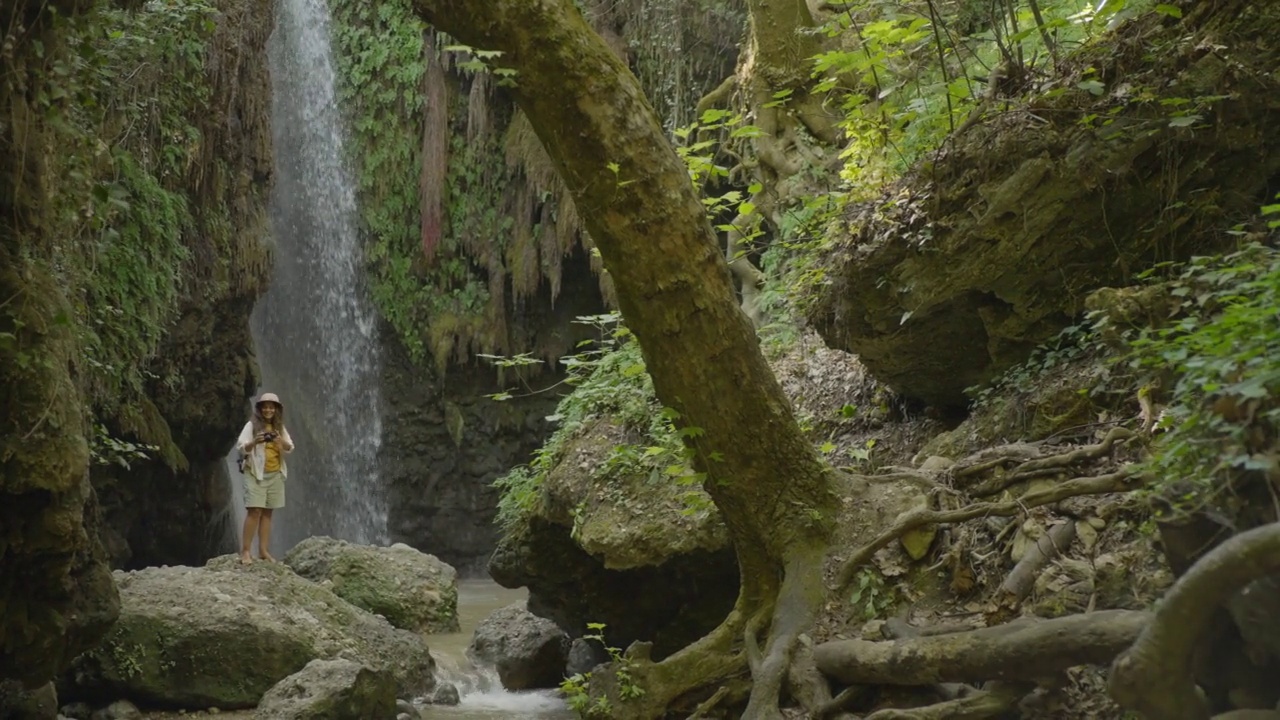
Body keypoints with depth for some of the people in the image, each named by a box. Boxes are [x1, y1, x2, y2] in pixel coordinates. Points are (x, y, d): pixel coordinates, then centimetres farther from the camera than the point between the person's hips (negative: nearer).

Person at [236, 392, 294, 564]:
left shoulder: (279, 427, 12)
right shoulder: (252, 425, 0)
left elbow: (290, 448, 5)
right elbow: (242, 447, -8)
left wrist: (281, 441, -16)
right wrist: (255, 441, -28)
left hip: (275, 474, 5)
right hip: (256, 472, -4)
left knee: (267, 512, 3)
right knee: (254, 511, -13)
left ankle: (263, 551, 2)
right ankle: (245, 551, -14)